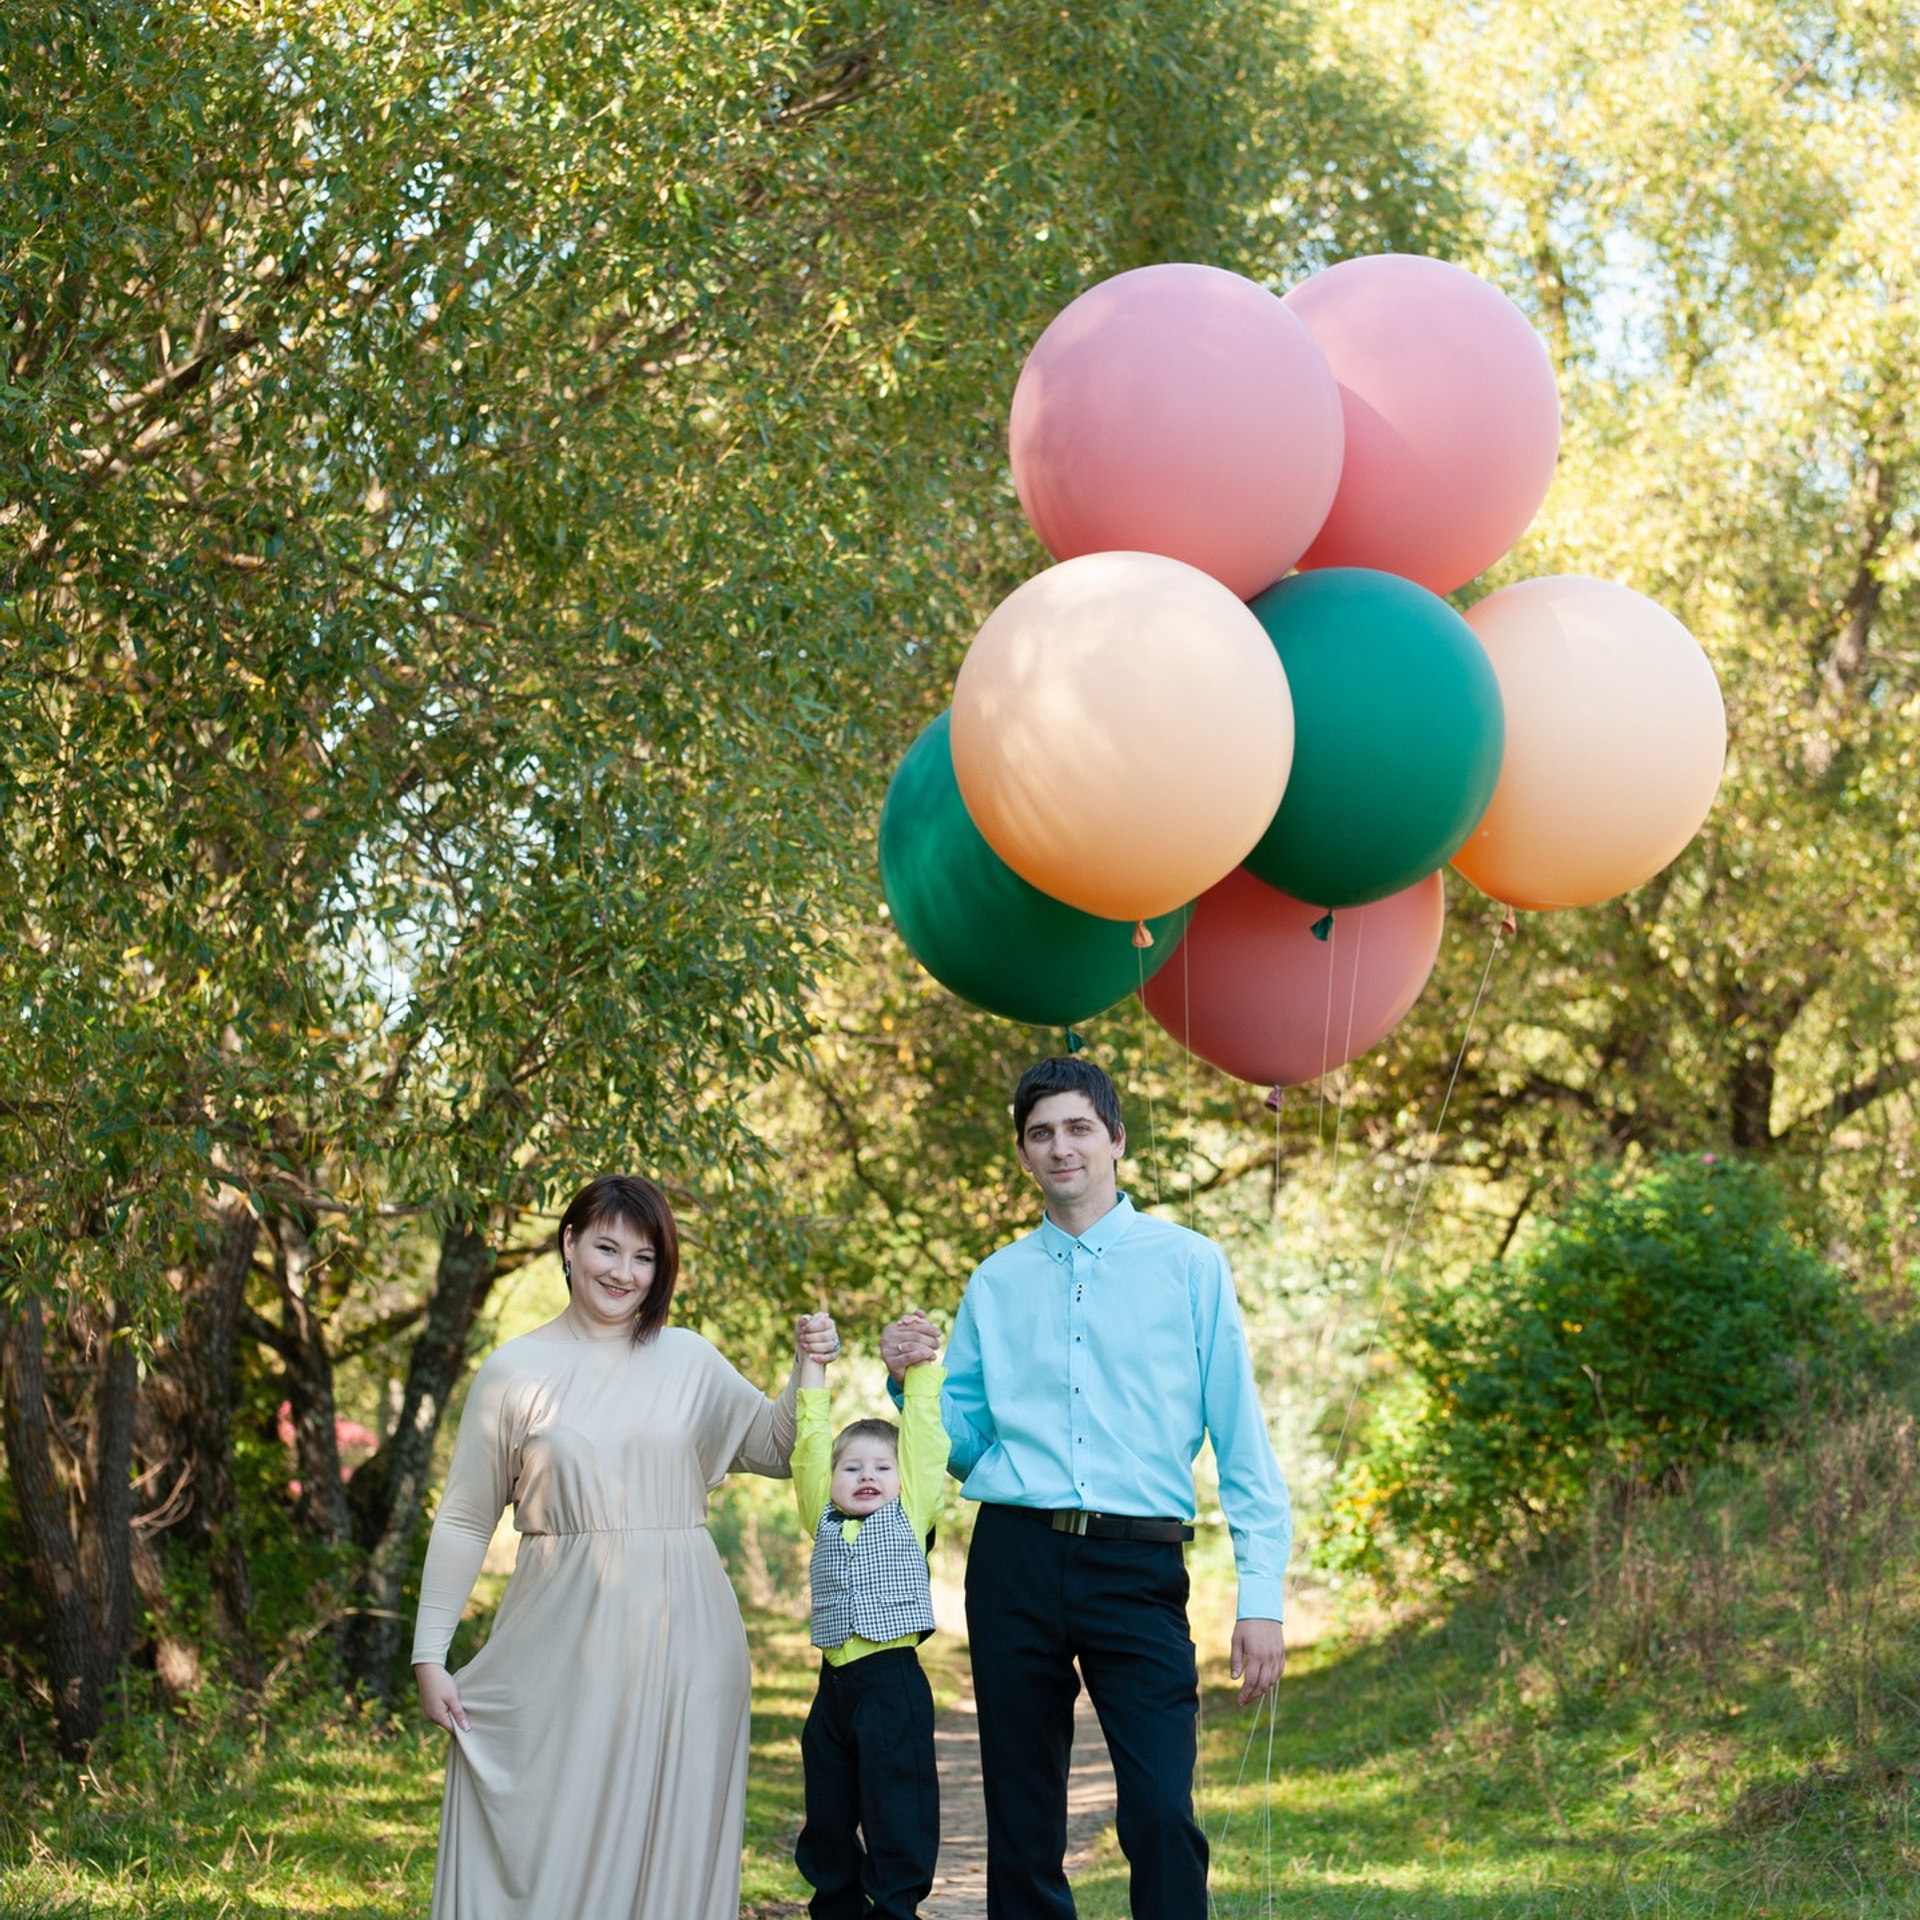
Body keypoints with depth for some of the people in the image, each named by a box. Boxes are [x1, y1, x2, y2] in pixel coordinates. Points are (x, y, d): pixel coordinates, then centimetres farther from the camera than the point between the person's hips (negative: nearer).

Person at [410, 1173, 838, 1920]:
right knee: (550, 1840, 0)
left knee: (668, 1840, 4)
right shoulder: (515, 1370, 3)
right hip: (562, 1640, -2)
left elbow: (775, 1449, 13)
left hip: (677, 1637, 2)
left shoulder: (688, 1361, 8)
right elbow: (464, 1521, 4)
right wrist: (429, 1656, 0)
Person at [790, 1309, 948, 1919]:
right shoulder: (824, 1520, 12)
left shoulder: (910, 1515, 6)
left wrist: (919, 1364, 2)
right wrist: (812, 1365, 9)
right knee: (827, 1812, 11)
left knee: (897, 1815, -3)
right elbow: (809, 1440, 10)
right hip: (834, 1683, 4)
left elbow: (924, 1432, 4)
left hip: (894, 1684, -4)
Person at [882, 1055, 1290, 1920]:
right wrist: (910, 1378, -4)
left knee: (1162, 1817, -15)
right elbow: (958, 1446, 16)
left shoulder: (1189, 1266, 5)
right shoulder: (994, 1283, 13)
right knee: (1021, 1830, 7)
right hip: (1015, 1558, 3)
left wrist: (1262, 1594, -6)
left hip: (1138, 1566, -3)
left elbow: (1241, 1436, 1)